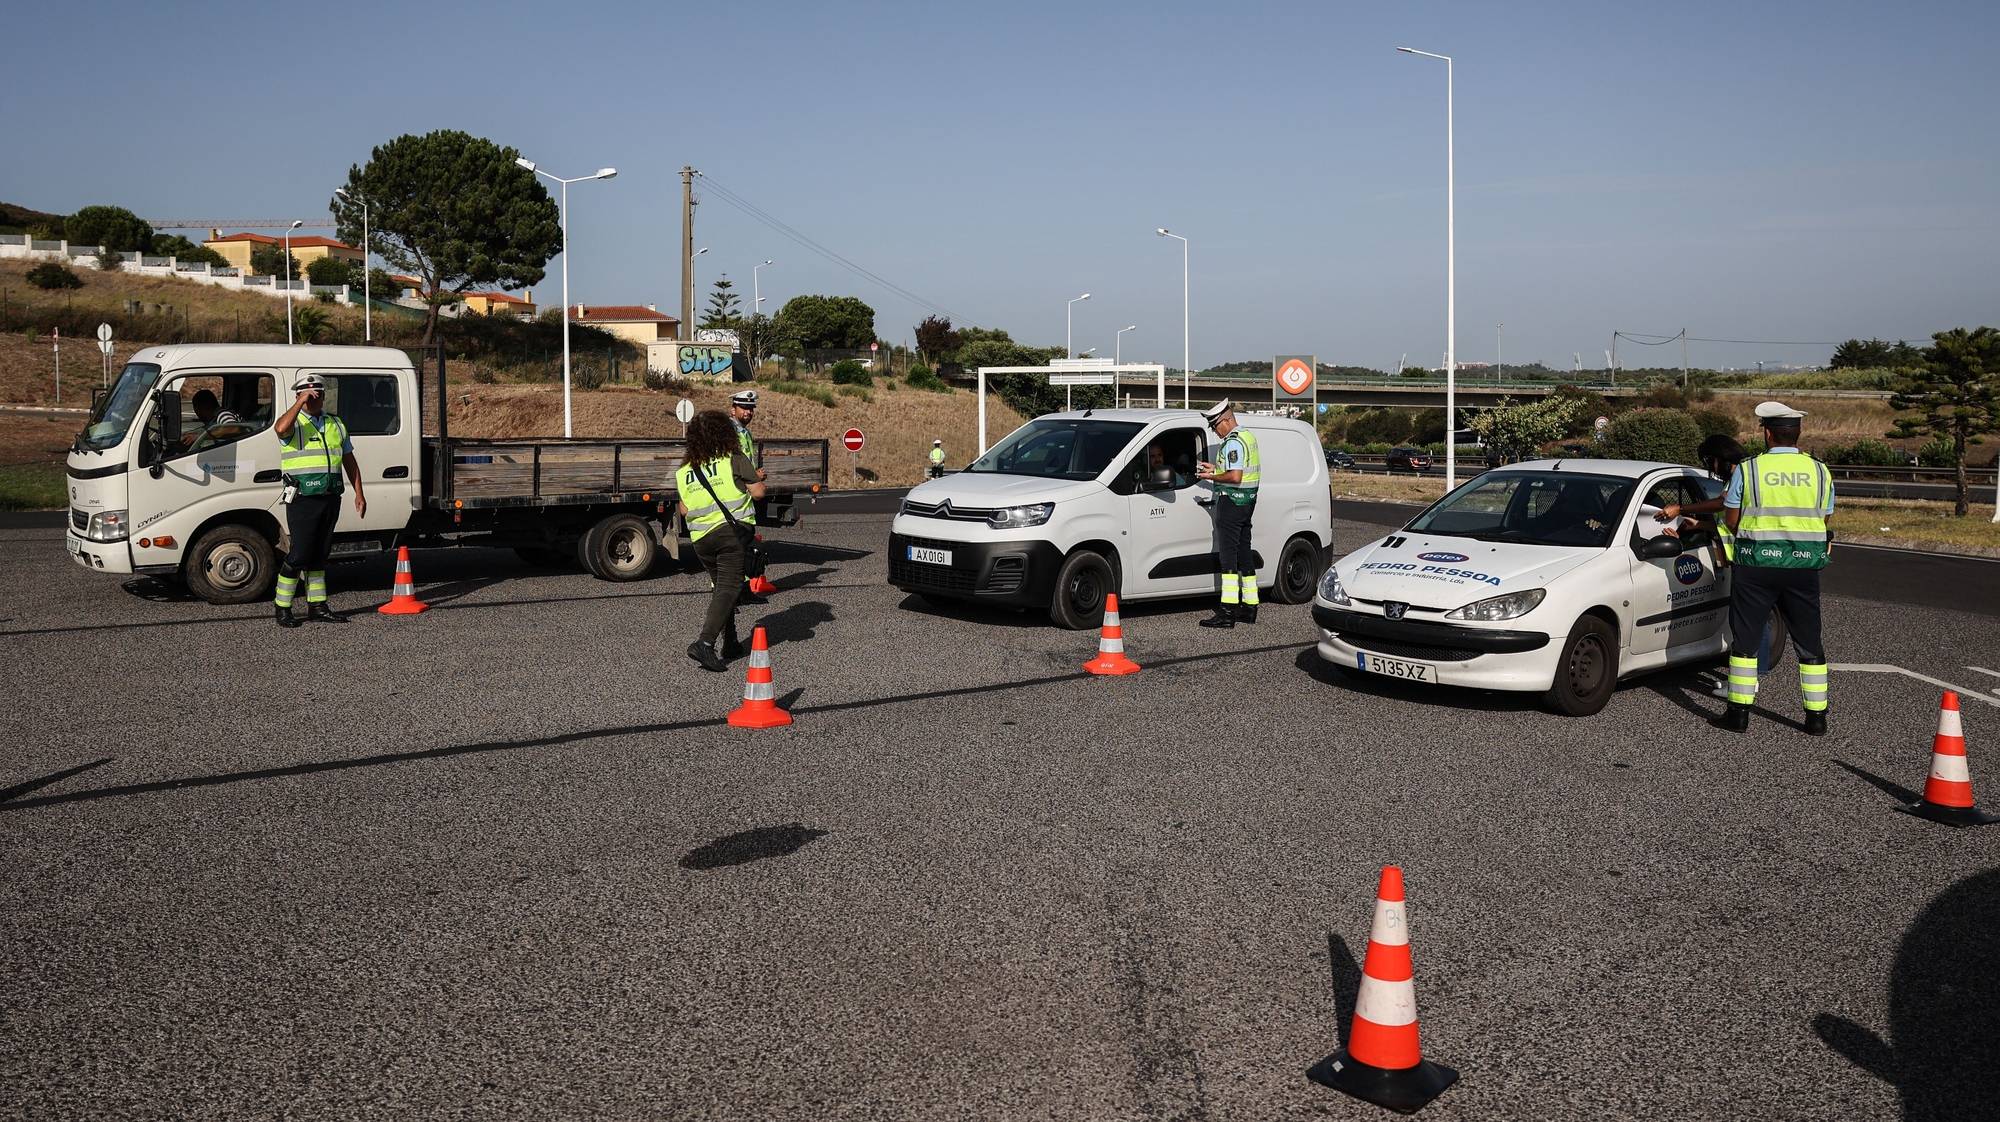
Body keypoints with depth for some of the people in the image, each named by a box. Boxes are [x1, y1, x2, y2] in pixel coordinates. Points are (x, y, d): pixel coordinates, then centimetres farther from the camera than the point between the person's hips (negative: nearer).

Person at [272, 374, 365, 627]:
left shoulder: (336, 424, 15)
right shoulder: (295, 423, -2)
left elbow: (349, 460, 19)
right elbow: (281, 428, -29)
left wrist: (358, 493, 14)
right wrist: (300, 403, -21)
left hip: (330, 499, 6)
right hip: (302, 500, -5)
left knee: (319, 554, 12)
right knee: (300, 554, -8)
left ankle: (317, 605, 18)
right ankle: (282, 608, 2)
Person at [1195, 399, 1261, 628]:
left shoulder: (1233, 442, -17)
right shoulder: (1248, 436, 15)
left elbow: (1235, 476, -25)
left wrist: (1212, 477, -12)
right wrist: (1215, 469, 18)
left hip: (1232, 501, -10)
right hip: (1248, 500, 10)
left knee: (1227, 555, -10)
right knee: (1244, 552, 14)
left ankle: (1227, 612, -13)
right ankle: (1249, 607, 19)